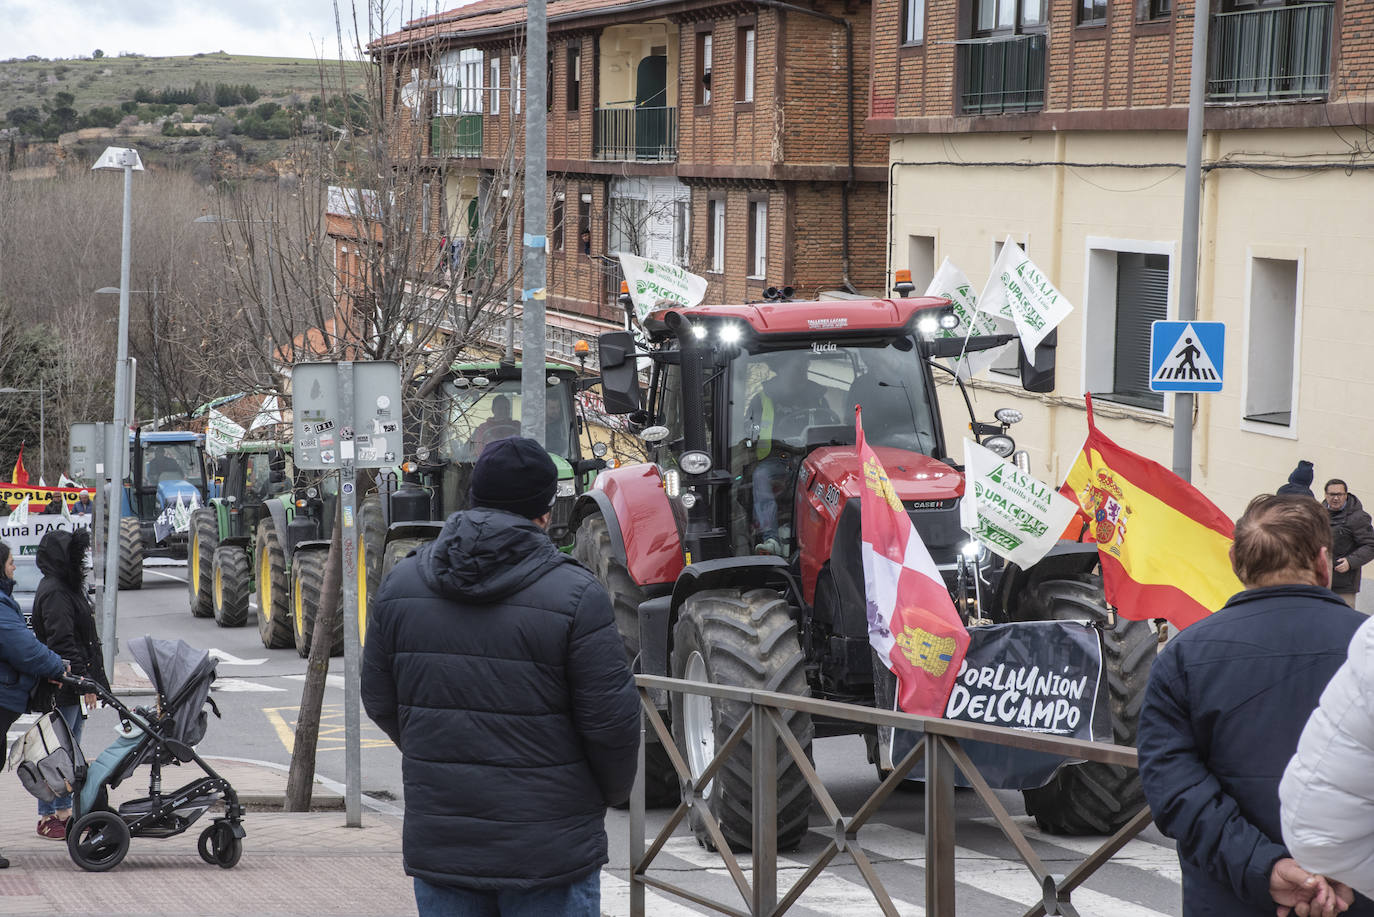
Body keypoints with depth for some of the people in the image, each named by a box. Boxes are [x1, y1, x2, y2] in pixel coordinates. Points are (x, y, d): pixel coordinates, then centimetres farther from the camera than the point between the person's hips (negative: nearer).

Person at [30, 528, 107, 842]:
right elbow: (61, 643, -23)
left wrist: (91, 679, 22)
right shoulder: (53, 594, -17)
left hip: (72, 687, 10)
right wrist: (83, 679, -24)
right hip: (61, 689, -10)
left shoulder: (67, 589, 17)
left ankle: (64, 811, 22)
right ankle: (47, 818, 0)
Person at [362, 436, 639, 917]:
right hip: (548, 849, -4)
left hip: (436, 842, 4)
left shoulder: (401, 584, 2)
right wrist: (613, 791, 9)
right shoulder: (574, 594, -13)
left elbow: (380, 702, 10)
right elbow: (611, 721, -11)